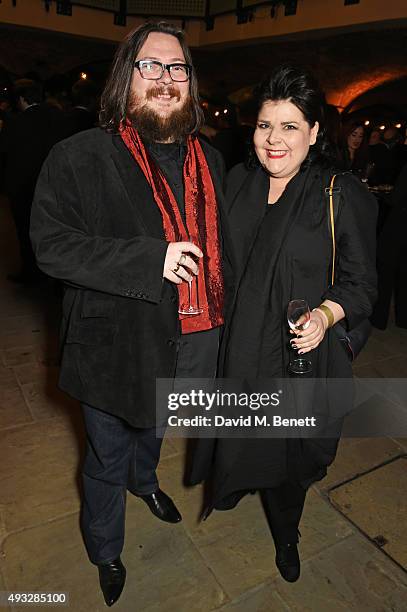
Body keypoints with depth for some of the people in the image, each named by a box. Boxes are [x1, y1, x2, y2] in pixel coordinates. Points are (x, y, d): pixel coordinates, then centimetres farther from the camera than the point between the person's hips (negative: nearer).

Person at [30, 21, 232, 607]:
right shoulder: (81, 156, -13)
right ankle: (105, 551, 47)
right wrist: (152, 259, -27)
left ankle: (144, 481, 65)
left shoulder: (208, 160, 6)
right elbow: (52, 245, -18)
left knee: (155, 430, 30)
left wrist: (221, 314, 8)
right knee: (108, 458, 17)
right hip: (116, 345, -4)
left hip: (189, 340, 5)